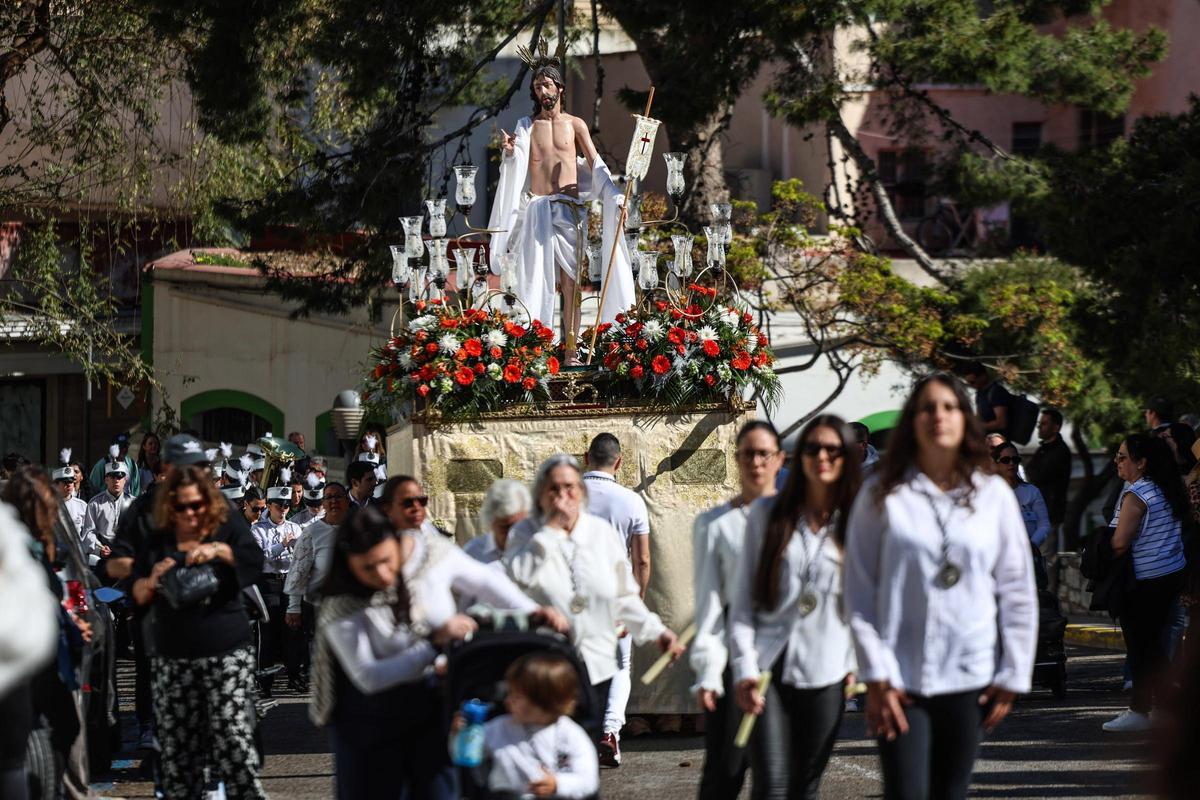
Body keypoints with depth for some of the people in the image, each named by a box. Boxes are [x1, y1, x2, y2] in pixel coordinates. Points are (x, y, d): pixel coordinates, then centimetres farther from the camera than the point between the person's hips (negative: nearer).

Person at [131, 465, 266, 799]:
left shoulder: (228, 532, 3)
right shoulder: (156, 542, 9)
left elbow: (255, 559, -14)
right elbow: (138, 596, 8)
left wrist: (218, 549, -28)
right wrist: (153, 581, -13)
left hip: (226, 655, -3)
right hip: (173, 661, 3)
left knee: (234, 740, -12)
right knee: (177, 748, 4)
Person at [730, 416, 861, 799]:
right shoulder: (767, 514, 4)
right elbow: (743, 599, 3)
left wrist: (855, 663, 5)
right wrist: (745, 670, -4)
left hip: (825, 672, 1)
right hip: (768, 670, -1)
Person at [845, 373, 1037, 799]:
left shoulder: (994, 495, 6)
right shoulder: (882, 495, 1)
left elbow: (1017, 591, 8)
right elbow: (859, 594, 0)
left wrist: (1013, 676, 4)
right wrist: (876, 677, -6)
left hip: (969, 679, 2)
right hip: (901, 679, -2)